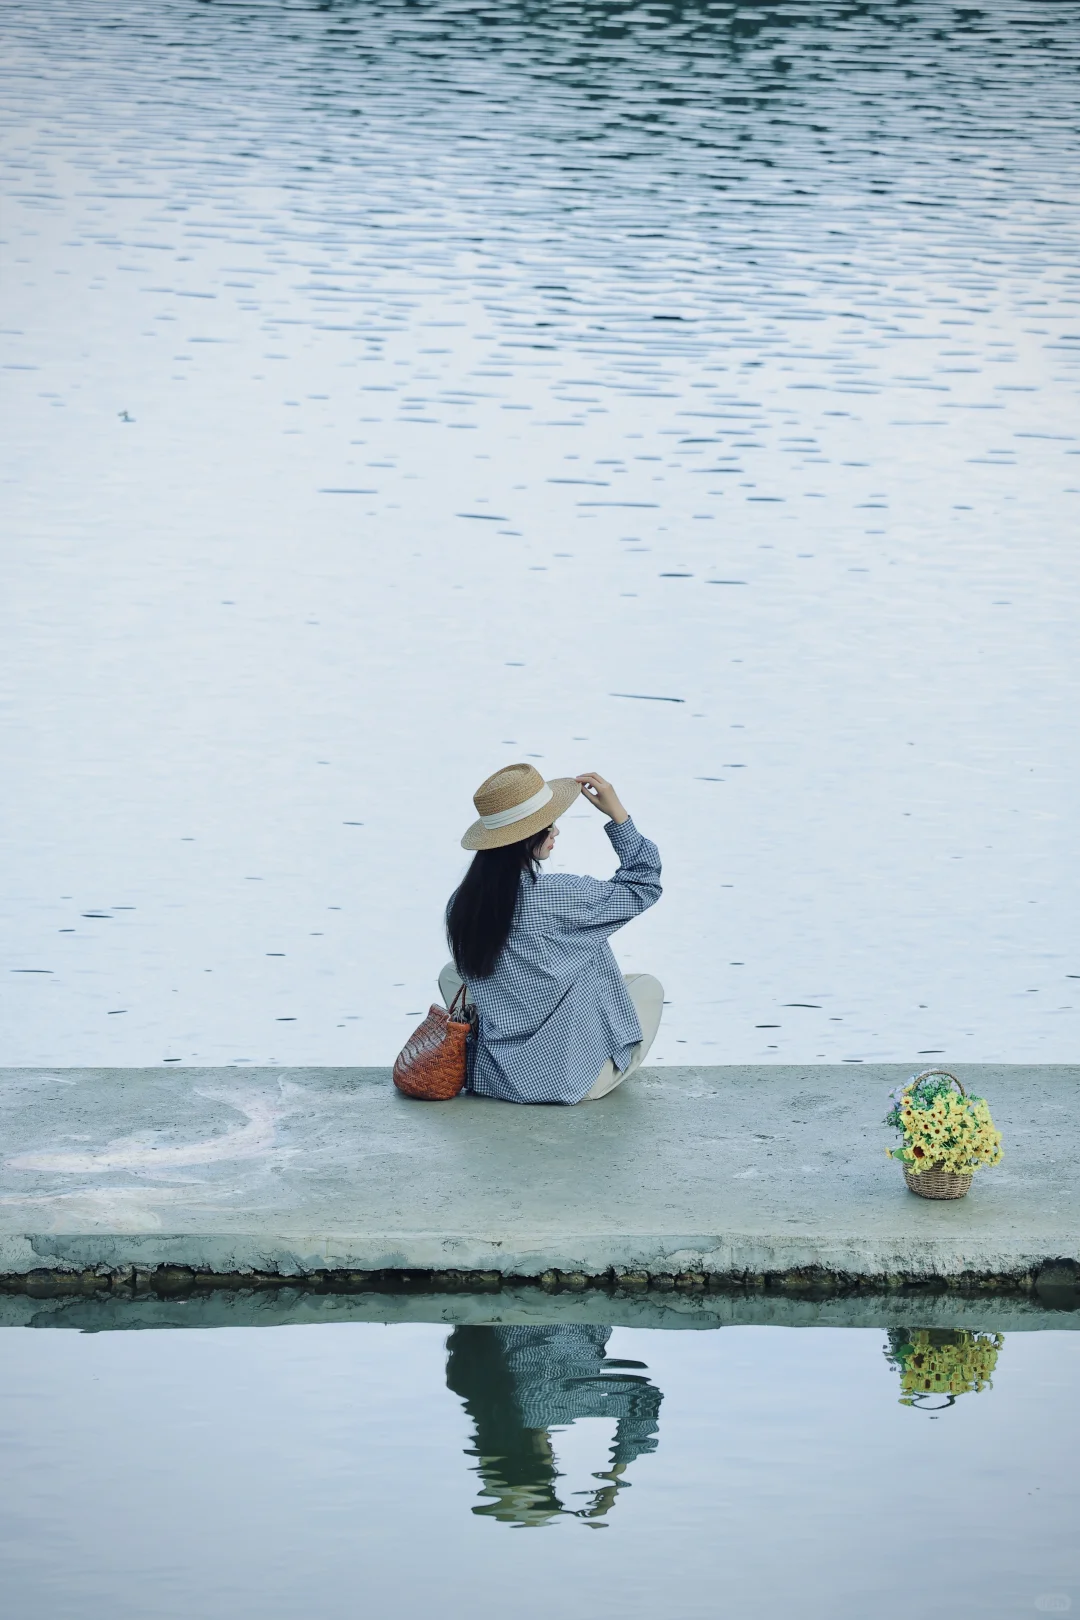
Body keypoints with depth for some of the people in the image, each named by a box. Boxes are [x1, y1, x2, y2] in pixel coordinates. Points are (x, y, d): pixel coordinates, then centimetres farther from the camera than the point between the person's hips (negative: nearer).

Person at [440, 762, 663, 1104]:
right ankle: (605, 1079, 18)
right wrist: (617, 813, -2)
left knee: (450, 973, 30)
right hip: (569, 1081, -4)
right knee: (648, 986, 22)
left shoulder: (461, 903, -6)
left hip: (492, 1076, 4)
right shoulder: (558, 895, -22)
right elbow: (643, 887, -6)